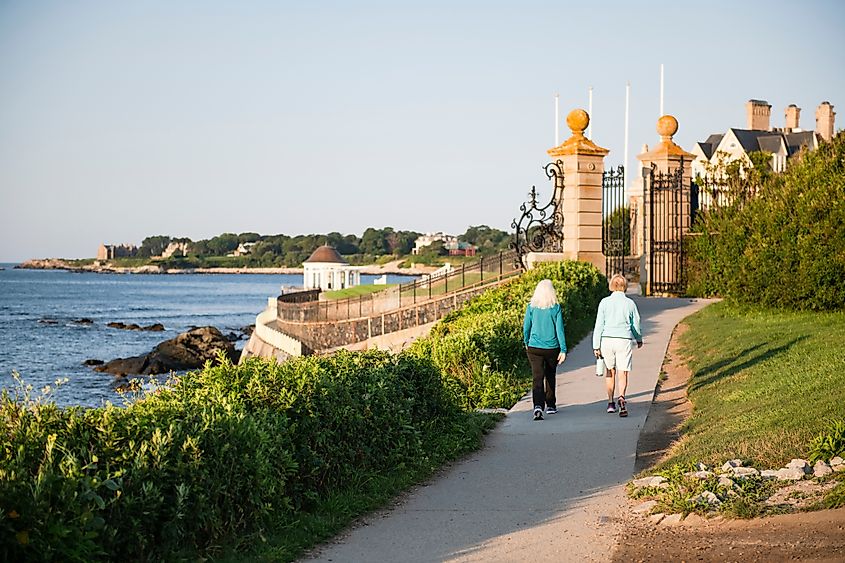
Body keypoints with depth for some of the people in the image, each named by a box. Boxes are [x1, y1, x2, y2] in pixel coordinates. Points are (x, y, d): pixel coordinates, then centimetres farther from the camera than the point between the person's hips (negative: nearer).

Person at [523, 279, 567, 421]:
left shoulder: (531, 307, -3)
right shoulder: (555, 307, -6)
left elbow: (526, 327, 4)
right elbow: (559, 329, -7)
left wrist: (526, 343, 22)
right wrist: (563, 350, -6)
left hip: (534, 347, 0)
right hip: (552, 348, 0)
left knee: (537, 378, -4)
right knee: (550, 376, 20)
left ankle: (538, 406, -25)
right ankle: (550, 406, 32)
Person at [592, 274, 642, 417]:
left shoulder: (605, 302, -1)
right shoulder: (630, 303, 1)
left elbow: (599, 325, -3)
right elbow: (636, 325, 11)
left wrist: (596, 346, 0)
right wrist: (639, 340, 30)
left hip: (607, 340, 1)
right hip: (624, 341, -1)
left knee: (610, 371, 17)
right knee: (623, 373, -2)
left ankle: (610, 403, 19)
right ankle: (621, 398, -27)